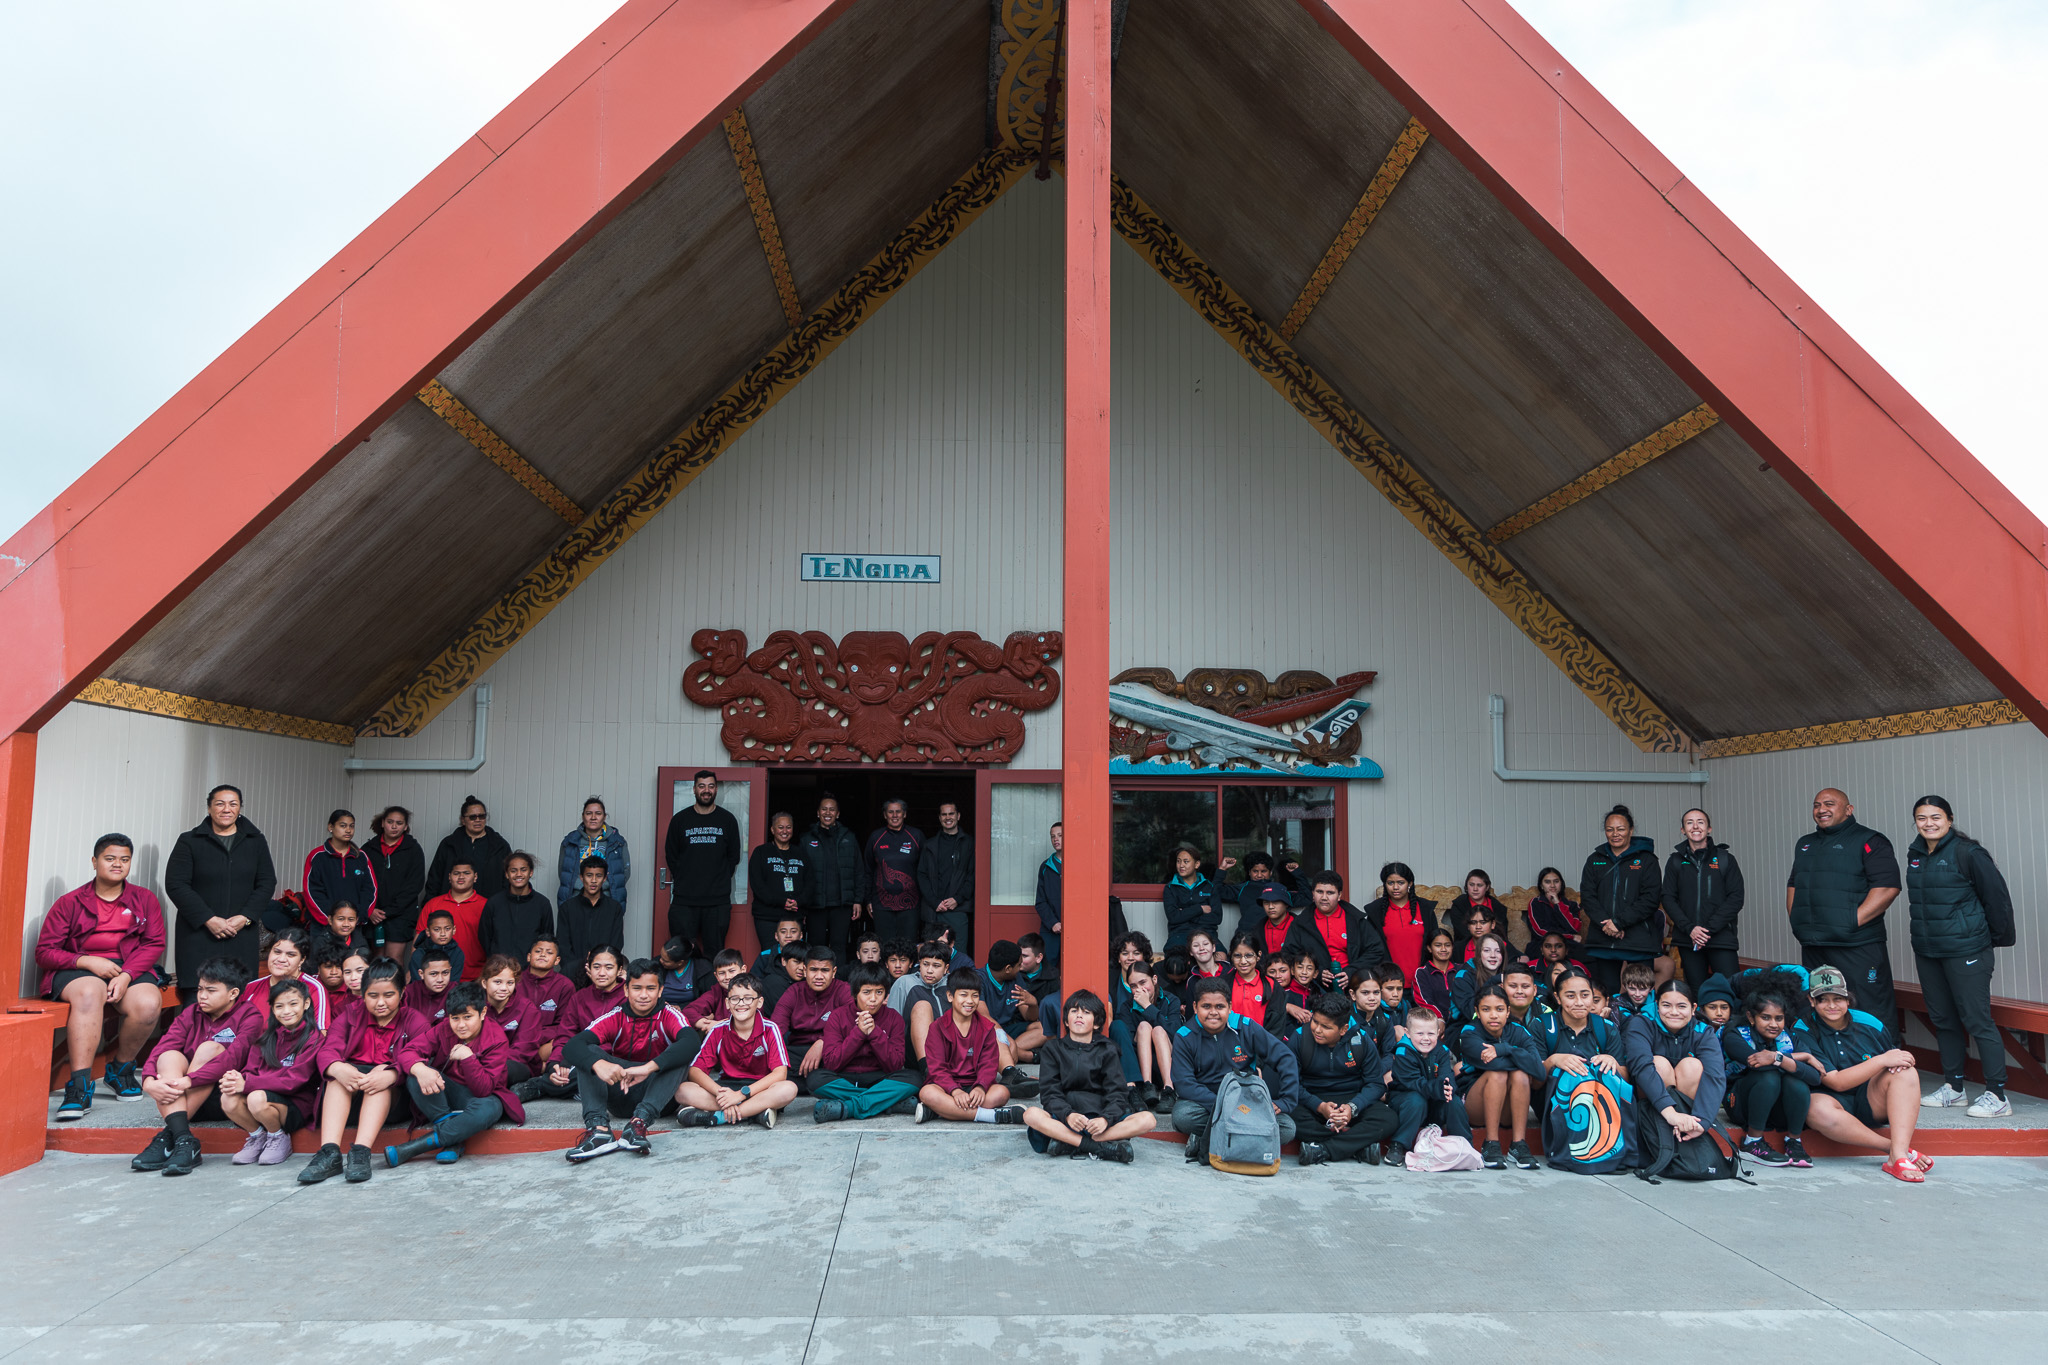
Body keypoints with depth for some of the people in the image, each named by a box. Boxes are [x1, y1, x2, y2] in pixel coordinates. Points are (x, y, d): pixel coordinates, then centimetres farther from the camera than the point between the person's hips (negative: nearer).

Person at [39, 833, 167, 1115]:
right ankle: (79, 1086, -39)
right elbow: (44, 952, 2)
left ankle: (120, 1069, -1)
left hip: (131, 968, 2)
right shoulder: (70, 902, 8)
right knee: (89, 992, -39)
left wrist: (126, 976, -15)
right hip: (78, 970, -1)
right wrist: (87, 962, -15)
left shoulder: (144, 900, 12)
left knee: (149, 1004, -31)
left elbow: (154, 944, 3)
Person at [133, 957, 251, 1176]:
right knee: (169, 1056, -20)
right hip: (181, 1099, 5)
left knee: (210, 1048, -25)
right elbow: (160, 1049, -4)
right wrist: (149, 1082, -25)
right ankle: (183, 1140, -38)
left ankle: (168, 1136, -30)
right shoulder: (190, 1014, 12)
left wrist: (188, 1081, -31)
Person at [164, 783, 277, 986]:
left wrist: (245, 918, -7)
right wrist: (208, 920, -11)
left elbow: (267, 883, 8)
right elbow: (175, 885, -2)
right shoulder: (189, 841, 6)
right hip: (198, 933, -1)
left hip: (242, 933, 2)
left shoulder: (256, 841, 12)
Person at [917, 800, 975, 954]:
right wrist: (935, 902, -5)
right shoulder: (930, 845, 13)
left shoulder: (969, 843, 8)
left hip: (958, 909, -2)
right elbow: (921, 875, 8)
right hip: (933, 911, 2)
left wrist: (958, 899, -9)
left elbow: (973, 875, 3)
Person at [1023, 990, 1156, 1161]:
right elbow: (1049, 1092, 0)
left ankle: (1069, 1145, -31)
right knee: (1031, 1115, -31)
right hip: (1063, 1120, -1)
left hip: (1100, 1116, 1)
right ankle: (1099, 1148, -33)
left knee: (1147, 1119, -24)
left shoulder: (1106, 1050, 12)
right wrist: (1068, 1115, -21)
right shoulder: (1053, 1049, 12)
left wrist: (1105, 1119, -20)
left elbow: (1118, 1093, 2)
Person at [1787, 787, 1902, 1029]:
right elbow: (1793, 884, 27)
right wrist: (1795, 919, 11)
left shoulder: (1869, 841, -4)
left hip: (1857, 947, -7)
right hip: (1812, 946, 7)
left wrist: (1852, 921, -18)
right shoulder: (1805, 844, 19)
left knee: (1871, 1016, -7)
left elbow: (1887, 887, -14)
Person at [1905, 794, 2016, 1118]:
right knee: (1942, 1019, 14)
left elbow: (1996, 895, -7)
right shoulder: (1916, 854, 9)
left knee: (1977, 1019, -5)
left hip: (1965, 950, -7)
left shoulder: (1967, 852, -11)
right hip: (1926, 951, 7)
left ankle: (1997, 1096, 2)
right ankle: (1952, 1088, 24)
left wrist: (2000, 937, 1)